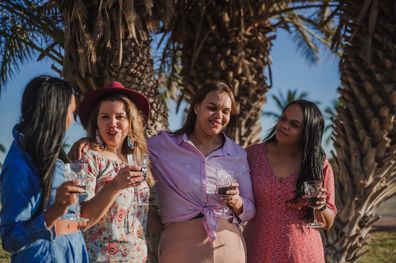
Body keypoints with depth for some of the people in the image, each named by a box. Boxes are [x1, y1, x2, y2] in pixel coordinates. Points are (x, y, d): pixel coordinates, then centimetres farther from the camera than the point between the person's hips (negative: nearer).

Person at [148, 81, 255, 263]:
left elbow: (250, 210, 9)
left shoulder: (238, 154, 7)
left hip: (227, 245, 3)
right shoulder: (163, 145, 0)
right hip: (181, 244, -2)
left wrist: (237, 202, -9)